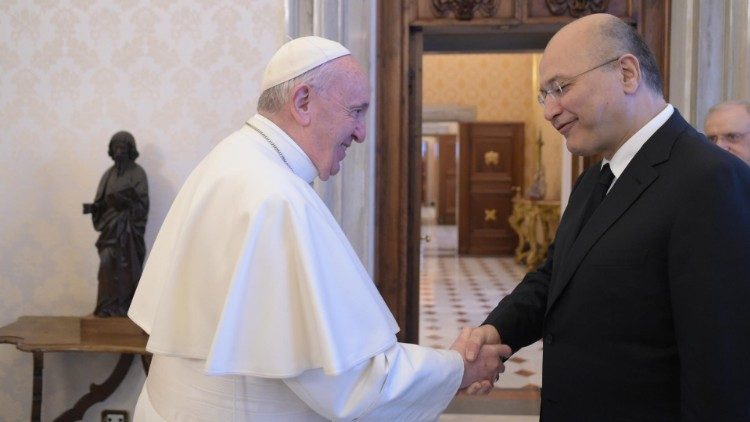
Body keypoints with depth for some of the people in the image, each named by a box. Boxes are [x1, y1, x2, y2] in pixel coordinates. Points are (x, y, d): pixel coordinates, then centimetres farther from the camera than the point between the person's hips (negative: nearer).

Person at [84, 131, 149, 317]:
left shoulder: (137, 173, -2)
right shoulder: (109, 174, 14)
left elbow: (142, 204, -9)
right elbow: (102, 201, 13)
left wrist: (124, 201, -24)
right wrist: (92, 207, -7)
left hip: (128, 228, -5)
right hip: (110, 227, 5)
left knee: (126, 268, -5)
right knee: (108, 266, -1)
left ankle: (124, 307, 1)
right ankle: (107, 307, 3)